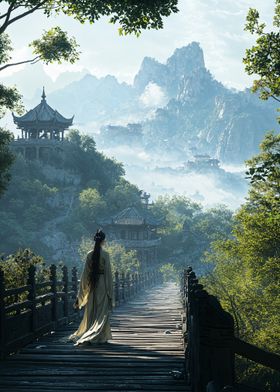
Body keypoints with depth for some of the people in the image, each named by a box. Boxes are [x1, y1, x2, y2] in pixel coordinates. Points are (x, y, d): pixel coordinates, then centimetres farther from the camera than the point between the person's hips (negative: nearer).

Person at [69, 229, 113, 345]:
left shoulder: (89, 254, 1)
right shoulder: (105, 254, -11)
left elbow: (85, 272, 3)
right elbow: (108, 272, -12)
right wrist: (110, 290, -6)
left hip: (92, 285, 4)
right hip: (102, 283, -4)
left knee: (92, 311, 14)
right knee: (102, 312, 1)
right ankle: (101, 337, -4)